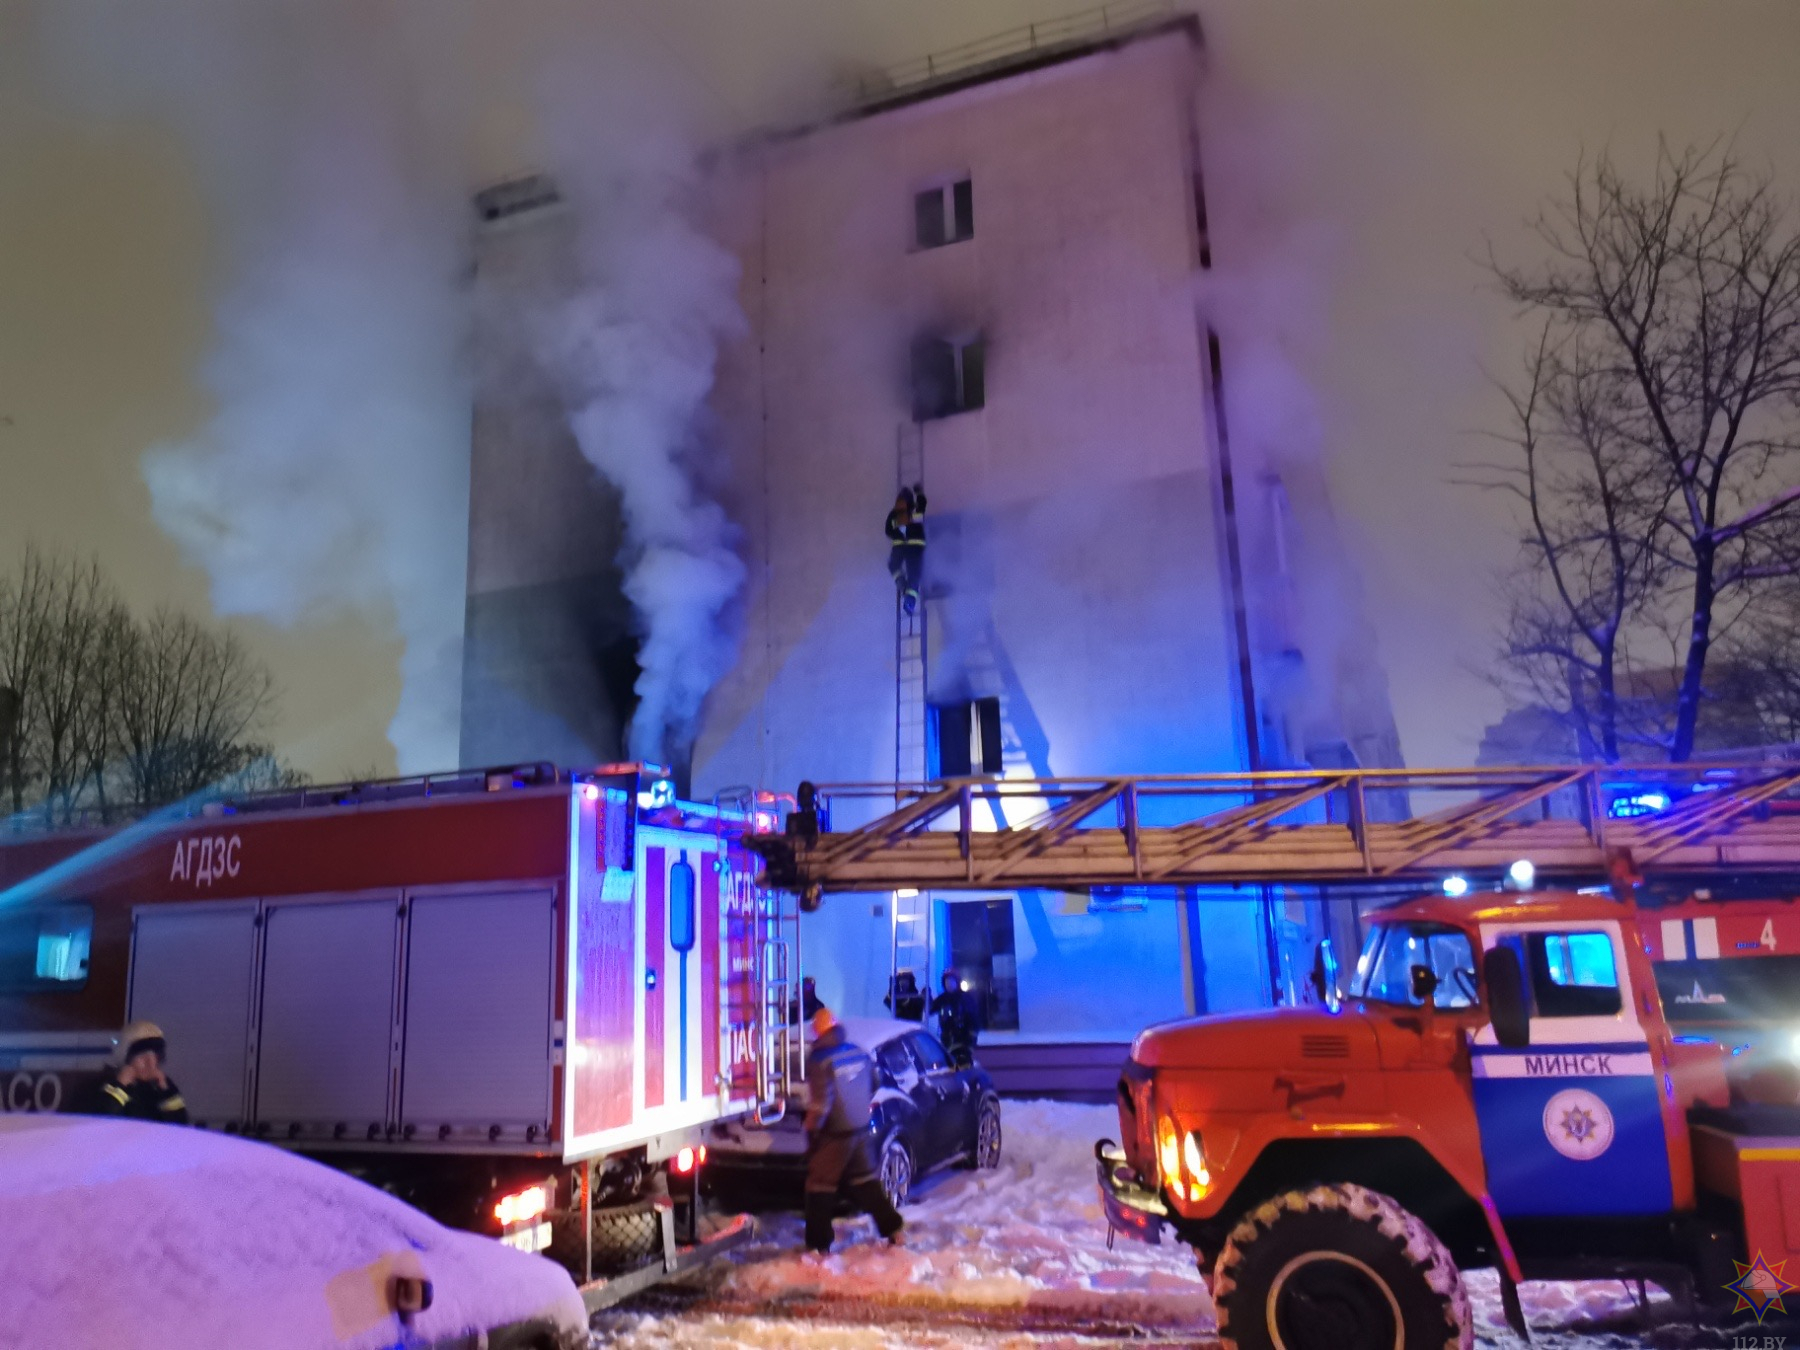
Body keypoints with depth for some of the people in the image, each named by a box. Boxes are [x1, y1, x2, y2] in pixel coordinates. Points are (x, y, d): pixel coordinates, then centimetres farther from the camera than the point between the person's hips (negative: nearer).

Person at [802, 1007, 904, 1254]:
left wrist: (812, 1129, -11)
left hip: (834, 1133, -6)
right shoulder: (859, 1053, 2)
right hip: (860, 1128, 6)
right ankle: (892, 1227, 23)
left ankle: (819, 1244, 7)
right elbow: (871, 1088, 13)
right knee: (864, 1179, 20)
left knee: (821, 1186, 4)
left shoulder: (820, 1059, -18)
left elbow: (820, 1101, -22)